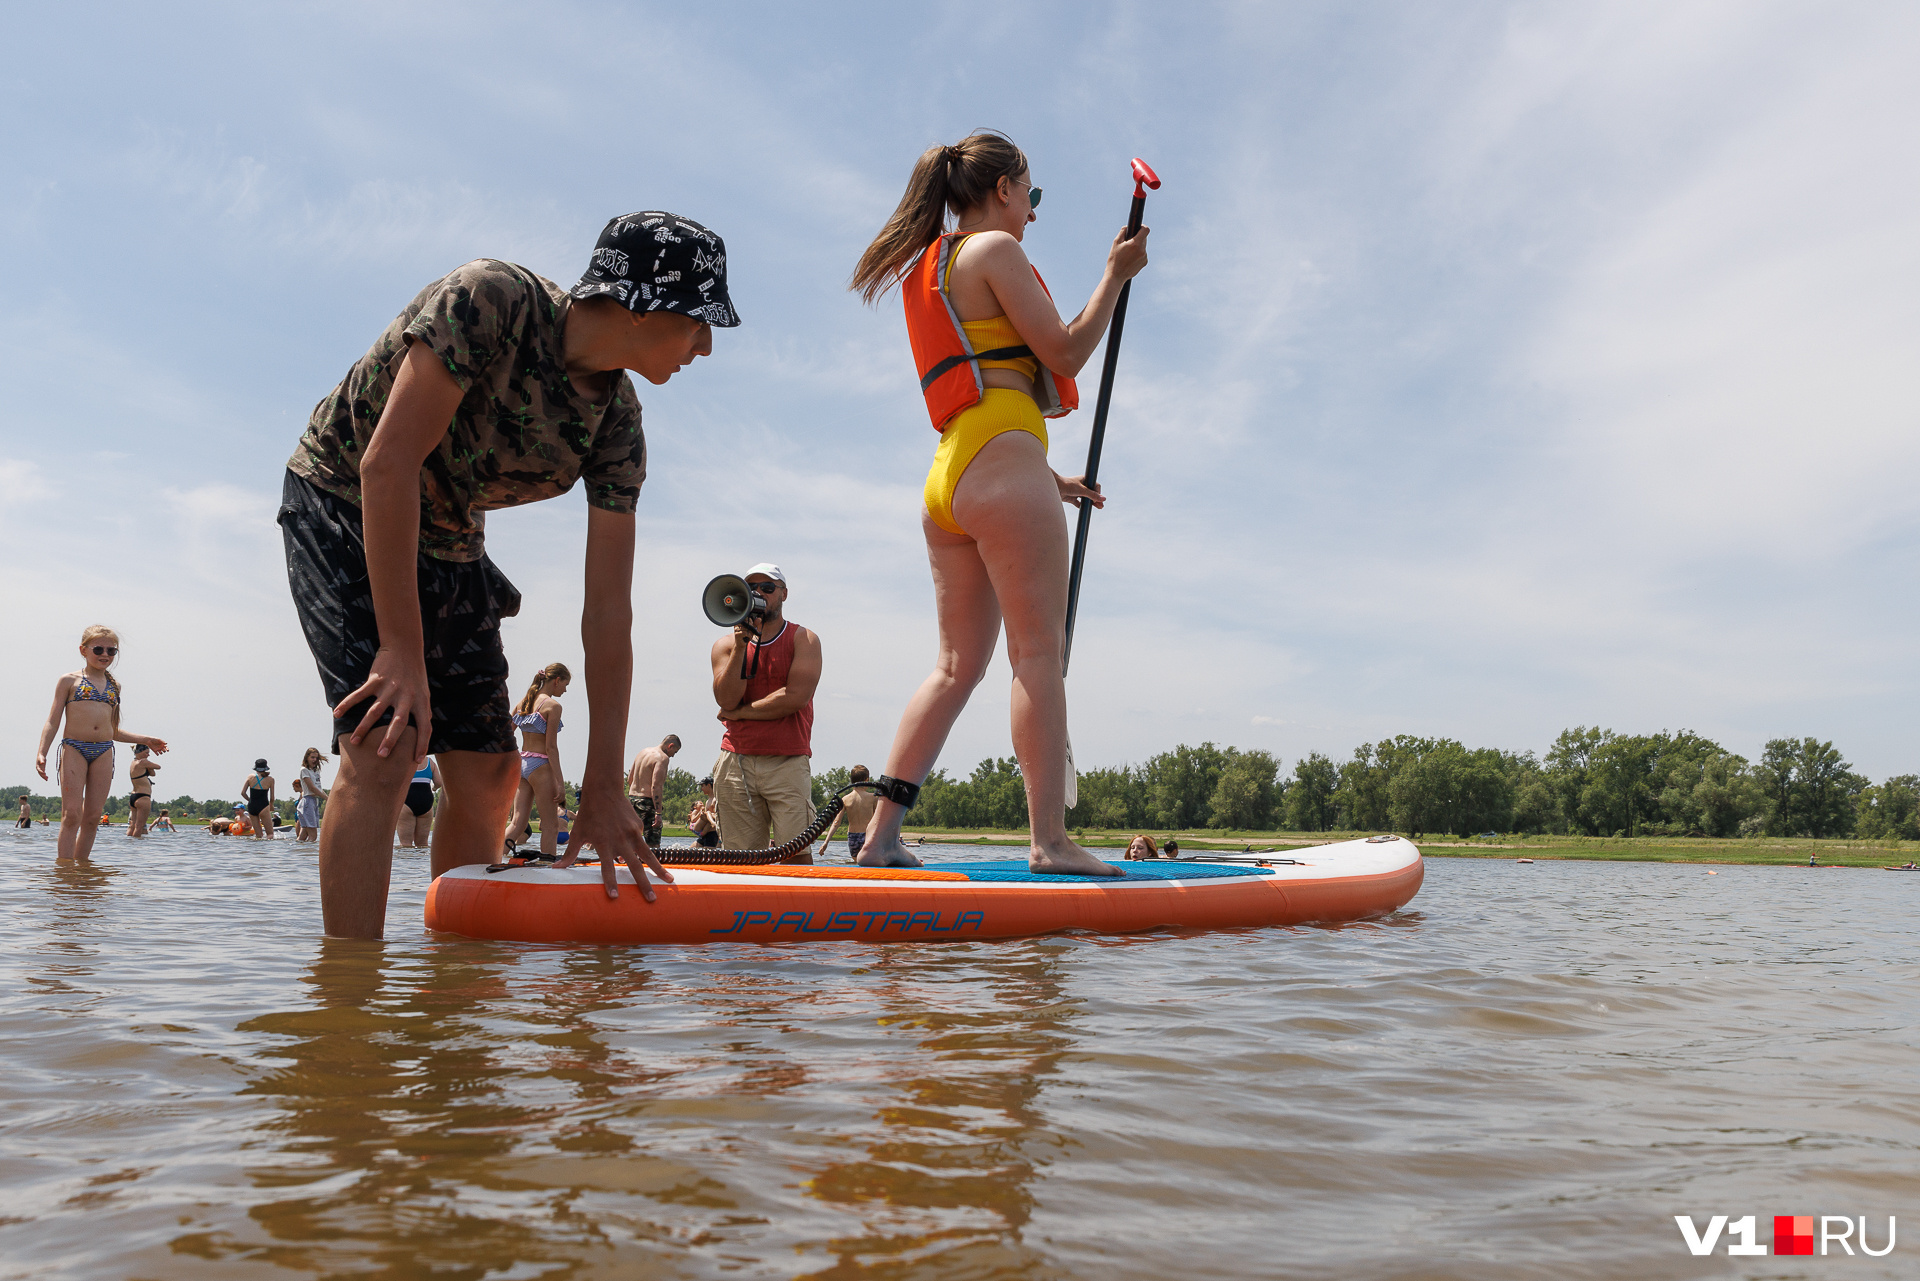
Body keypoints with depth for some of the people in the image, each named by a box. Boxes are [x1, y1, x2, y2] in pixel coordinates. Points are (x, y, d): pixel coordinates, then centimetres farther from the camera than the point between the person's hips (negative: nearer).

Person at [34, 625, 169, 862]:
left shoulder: (114, 685, 18)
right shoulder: (69, 681, 6)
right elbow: (53, 721, 2)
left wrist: (146, 740, 17)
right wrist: (41, 753, -9)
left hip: (103, 753, 4)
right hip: (73, 748, -4)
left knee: (93, 816, 1)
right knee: (72, 814, -11)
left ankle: (81, 865, 9)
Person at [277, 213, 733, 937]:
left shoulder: (618, 430, -11)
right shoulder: (489, 301, -28)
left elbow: (607, 611, -12)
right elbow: (387, 464, -30)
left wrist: (602, 787, -13)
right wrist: (402, 649, -31)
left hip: (448, 543, 6)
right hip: (342, 505, -6)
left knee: (489, 777, 2)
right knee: (383, 752, -22)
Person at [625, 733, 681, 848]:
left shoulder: (643, 752, 15)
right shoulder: (662, 758, -11)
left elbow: (629, 779, 20)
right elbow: (656, 786, -20)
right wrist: (658, 813, -22)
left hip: (632, 796, 8)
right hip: (648, 801, -8)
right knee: (654, 844, -8)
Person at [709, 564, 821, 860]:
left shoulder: (803, 639, 6)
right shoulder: (726, 644, 14)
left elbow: (795, 697, -8)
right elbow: (726, 699, -1)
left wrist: (739, 713, -2)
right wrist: (741, 647, -8)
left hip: (787, 761, -2)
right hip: (736, 761, 3)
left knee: (797, 856, -11)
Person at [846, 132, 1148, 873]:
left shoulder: (930, 269, 27)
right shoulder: (994, 250, 1)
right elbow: (1064, 351, -4)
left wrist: (1044, 477, 27)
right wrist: (1116, 275, 9)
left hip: (947, 478, 9)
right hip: (1001, 466, -9)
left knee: (958, 665, 7)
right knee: (1038, 652, -9)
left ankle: (881, 834, 3)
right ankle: (1049, 840, -12)